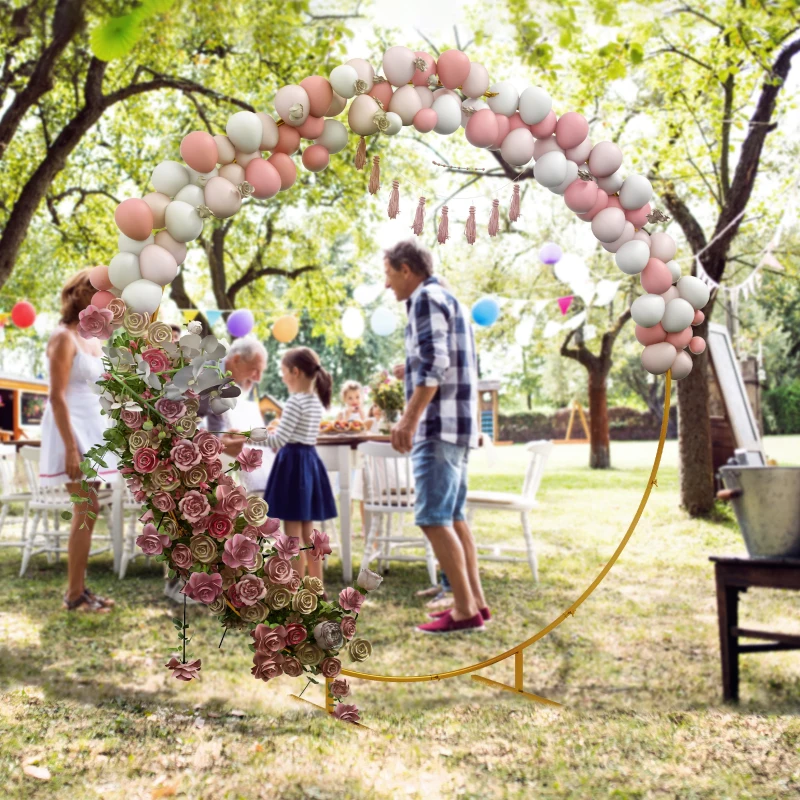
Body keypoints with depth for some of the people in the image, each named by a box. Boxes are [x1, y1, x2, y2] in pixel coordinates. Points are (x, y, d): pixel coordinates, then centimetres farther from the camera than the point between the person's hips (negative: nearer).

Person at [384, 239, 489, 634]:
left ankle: (465, 610, -9)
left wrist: (410, 418, -22)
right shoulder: (448, 299, 22)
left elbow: (435, 364, -19)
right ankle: (476, 601, 13)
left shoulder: (427, 297, -8)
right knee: (453, 516, 11)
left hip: (439, 424, -10)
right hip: (457, 424, 10)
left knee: (433, 518, -10)